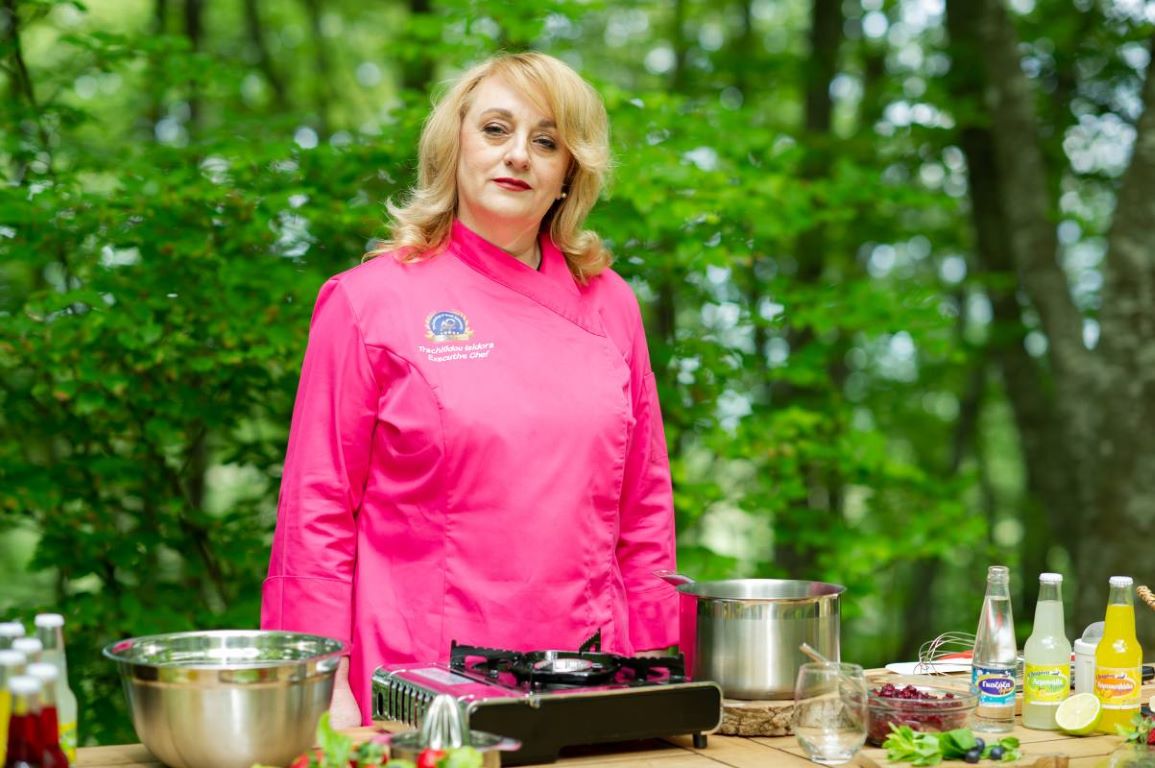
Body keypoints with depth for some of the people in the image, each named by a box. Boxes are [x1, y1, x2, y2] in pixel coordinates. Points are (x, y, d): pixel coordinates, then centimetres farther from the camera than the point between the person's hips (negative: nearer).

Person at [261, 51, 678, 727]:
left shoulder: (608, 304, 8)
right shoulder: (368, 301, -3)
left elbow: (643, 509, 12)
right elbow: (318, 510, -2)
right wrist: (329, 685, -7)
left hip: (586, 681, 4)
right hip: (419, 683, -3)